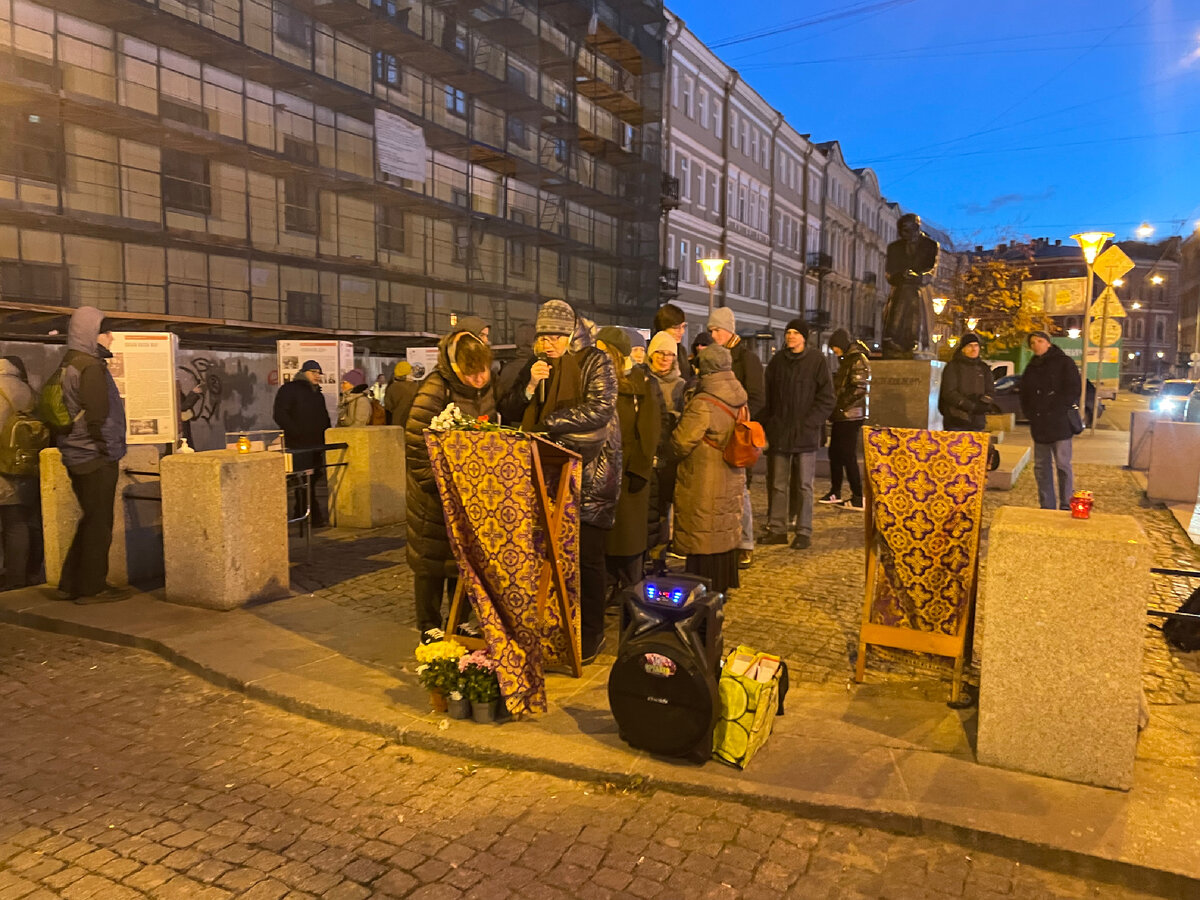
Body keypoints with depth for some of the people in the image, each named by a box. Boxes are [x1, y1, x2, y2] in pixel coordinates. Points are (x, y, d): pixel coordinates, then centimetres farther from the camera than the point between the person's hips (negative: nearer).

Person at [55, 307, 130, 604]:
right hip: (96, 457, -10)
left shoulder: (69, 365, 14)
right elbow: (97, 417, -20)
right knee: (98, 523, 0)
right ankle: (93, 587, 8)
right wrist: (107, 451, -14)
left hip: (78, 456, 10)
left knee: (91, 520, 17)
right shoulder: (91, 367, -16)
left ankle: (71, 584, 23)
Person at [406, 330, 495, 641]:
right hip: (433, 492, -6)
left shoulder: (486, 388, 0)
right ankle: (429, 627, 18)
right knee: (430, 559, 5)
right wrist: (435, 483, -21)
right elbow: (415, 445, -21)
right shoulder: (436, 390, -22)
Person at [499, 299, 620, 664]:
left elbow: (599, 409, -17)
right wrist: (530, 386, -7)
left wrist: (549, 423, -17)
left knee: (586, 555, -1)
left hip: (588, 472, -5)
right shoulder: (537, 365, 14)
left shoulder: (595, 362, -2)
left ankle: (590, 635, 12)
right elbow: (508, 412, 11)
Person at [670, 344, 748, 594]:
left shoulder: (703, 404, -22)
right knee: (725, 532, 18)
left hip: (704, 483, -8)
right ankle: (723, 585, 31)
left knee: (702, 539, 3)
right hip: (732, 480, 8)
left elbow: (681, 443, -19)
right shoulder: (739, 400, 3)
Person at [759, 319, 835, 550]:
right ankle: (777, 529, 17)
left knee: (804, 486, 3)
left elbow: (826, 399, -3)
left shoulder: (816, 360, -3)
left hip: (805, 435, -4)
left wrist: (809, 424, -12)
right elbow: (767, 396, 12)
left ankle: (804, 532, 10)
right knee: (777, 485, 8)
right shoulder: (777, 360, 8)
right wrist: (767, 426, 3)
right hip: (778, 433, 4)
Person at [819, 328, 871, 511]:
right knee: (834, 454, 14)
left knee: (848, 457, -7)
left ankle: (858, 499, -2)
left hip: (850, 416, -10)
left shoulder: (858, 360, -12)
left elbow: (859, 389, -20)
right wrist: (834, 409, 13)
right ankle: (835, 493, 24)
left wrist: (840, 406, -17)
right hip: (840, 416, 10)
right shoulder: (845, 360, 18)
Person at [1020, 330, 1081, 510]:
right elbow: (1024, 394, 23)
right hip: (1039, 426, 6)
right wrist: (1028, 413, 7)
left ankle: (1066, 507, 0)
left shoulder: (1063, 362, 0)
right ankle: (1047, 507, 16)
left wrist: (1059, 411, -12)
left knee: (1063, 465, -6)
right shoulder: (1031, 367, 18)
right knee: (1041, 467, 8)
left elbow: (1073, 390, -6)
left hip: (1060, 424, -6)